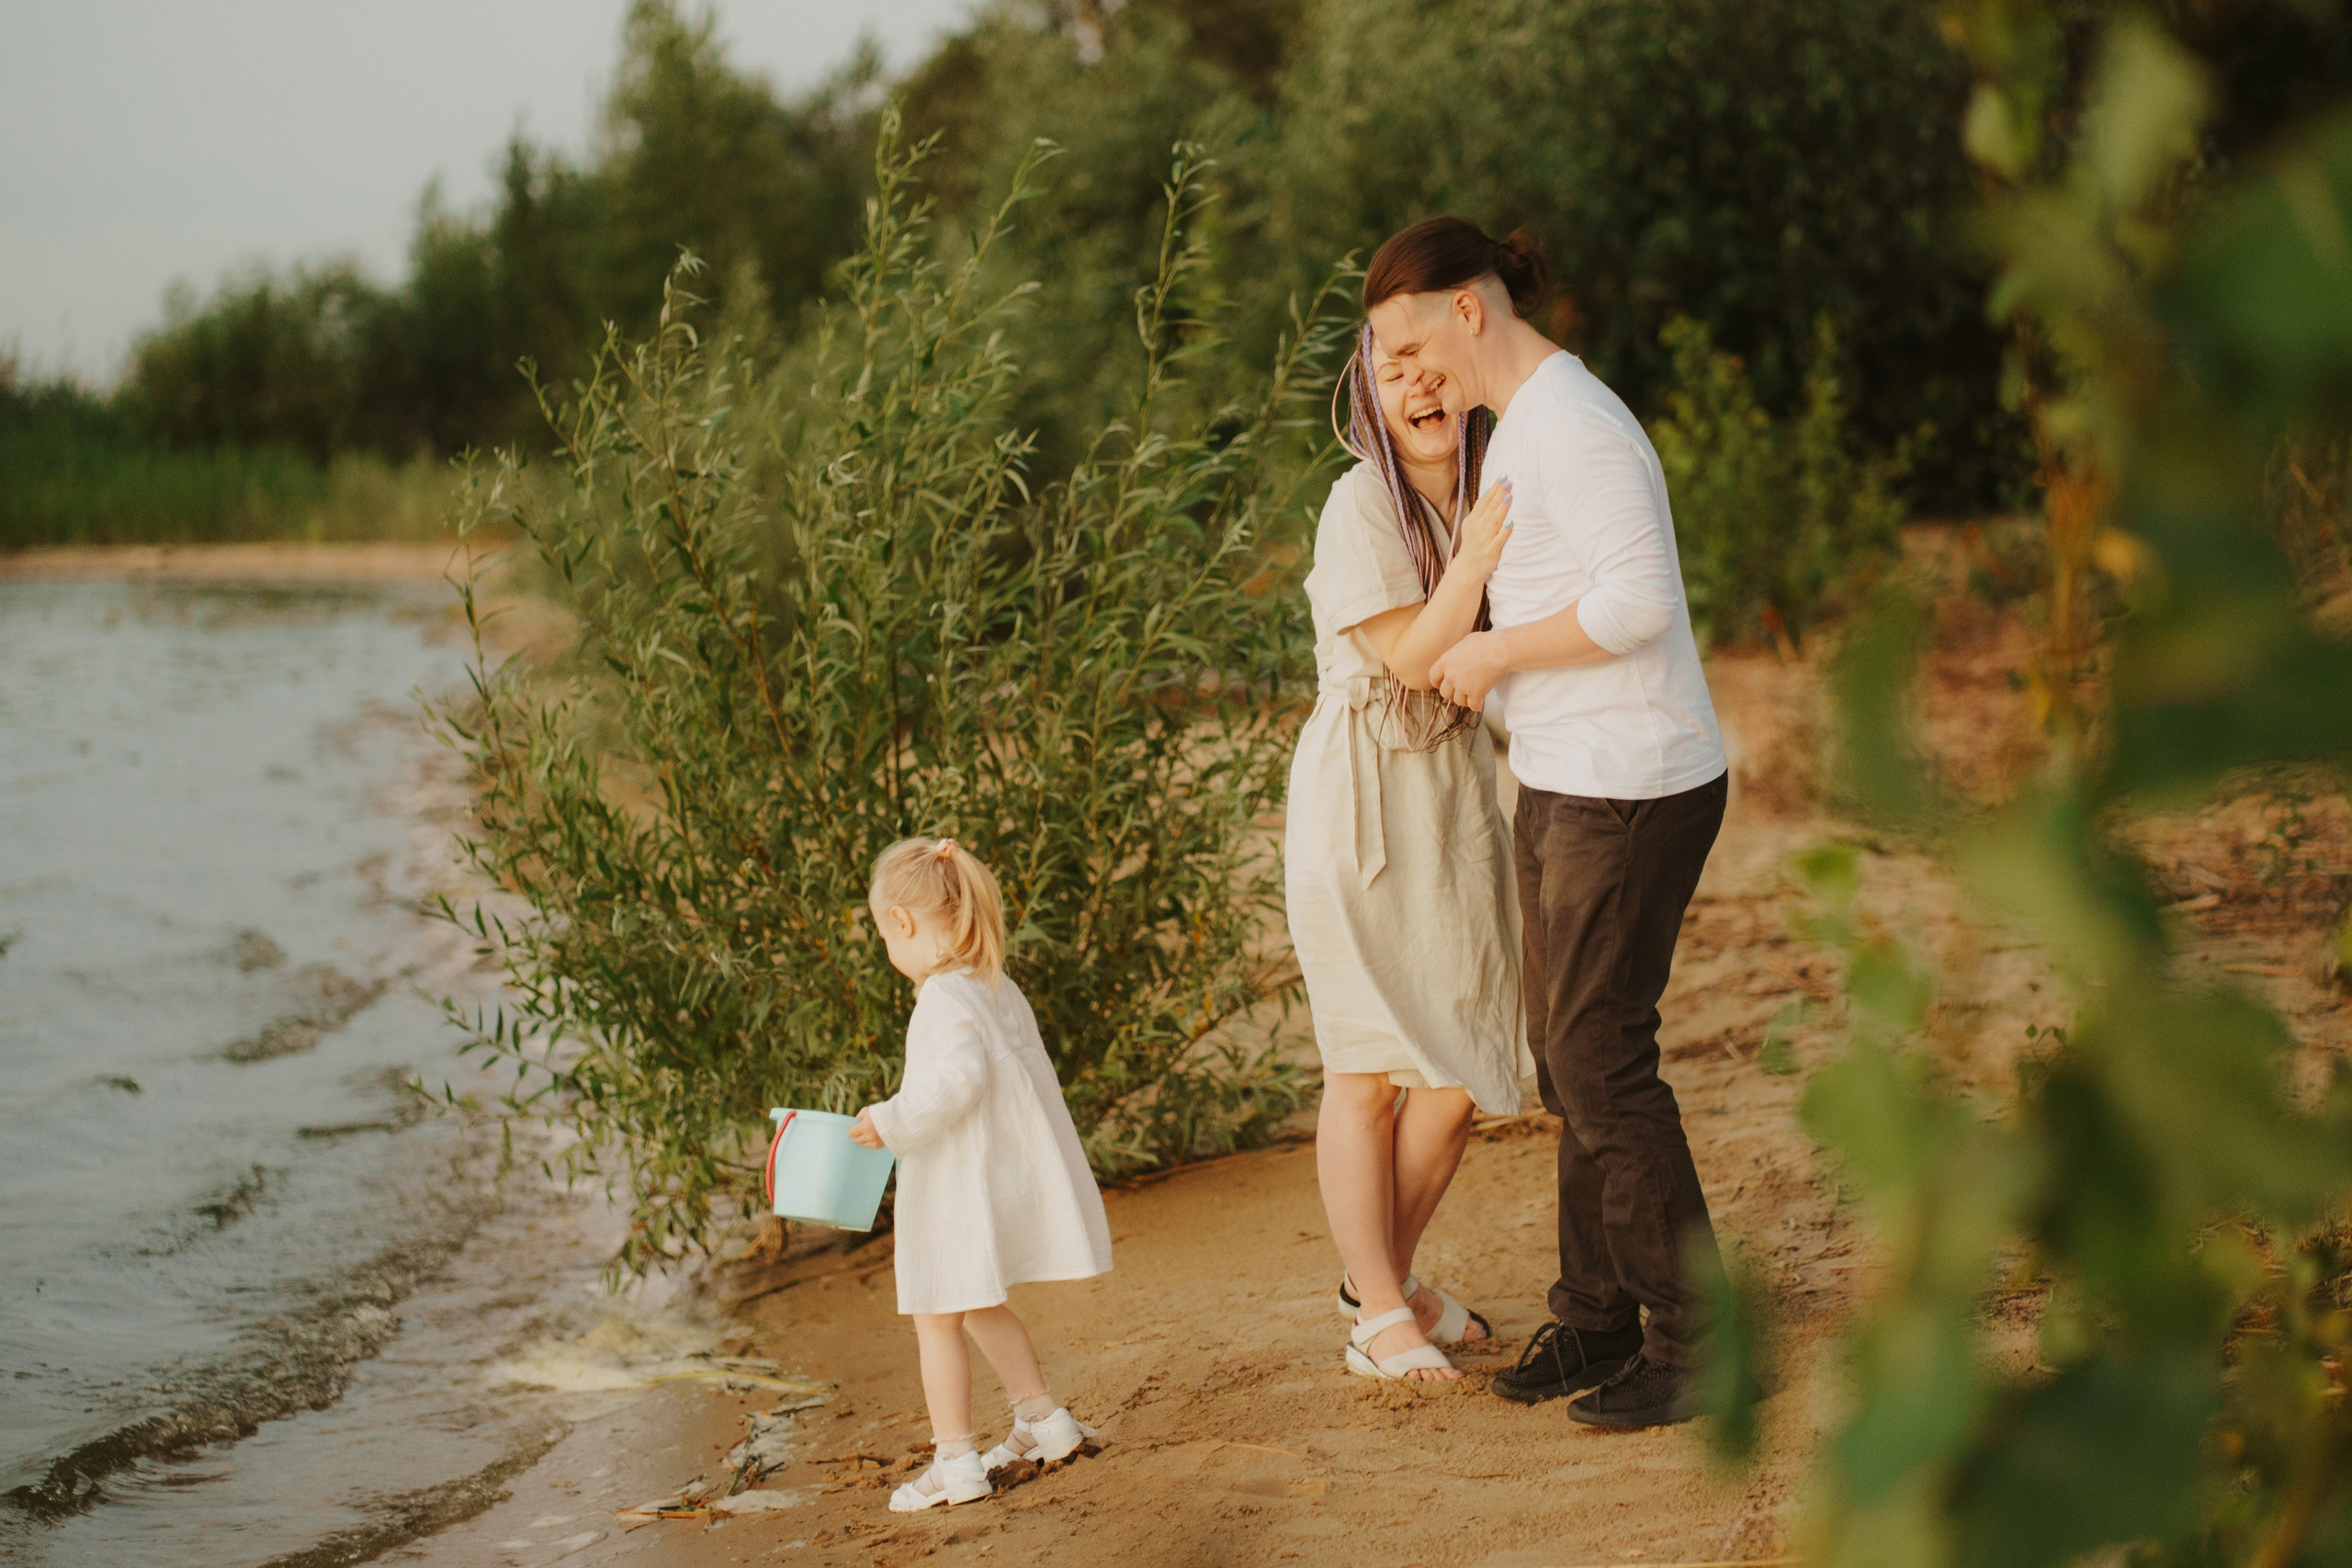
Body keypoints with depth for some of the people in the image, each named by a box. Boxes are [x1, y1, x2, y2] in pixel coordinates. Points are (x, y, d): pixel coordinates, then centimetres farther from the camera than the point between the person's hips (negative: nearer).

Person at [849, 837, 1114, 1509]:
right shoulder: (998, 989, 9)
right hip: (1003, 1171, 10)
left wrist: (893, 1121, -23)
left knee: (937, 1319, 0)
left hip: (961, 1186, -10)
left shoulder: (944, 997, -19)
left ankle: (954, 1460, 2)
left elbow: (958, 1077, -30)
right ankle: (1043, 1418, 33)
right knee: (981, 1308, 25)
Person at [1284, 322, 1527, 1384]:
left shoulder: (1489, 492, 8)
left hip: (1456, 792, 6)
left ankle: (1383, 1277, 25)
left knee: (1462, 1071, 6)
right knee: (1370, 1067, -1)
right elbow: (1409, 658, -15)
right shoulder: (1361, 506, -12)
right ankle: (1380, 1318, 8)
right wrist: (1472, 564, -27)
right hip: (1366, 791, -6)